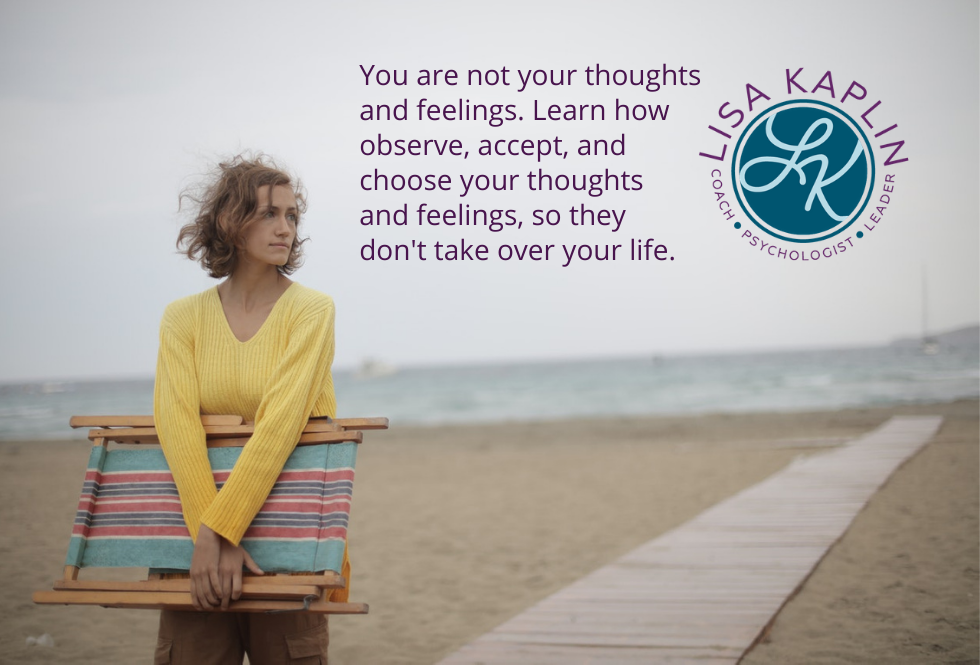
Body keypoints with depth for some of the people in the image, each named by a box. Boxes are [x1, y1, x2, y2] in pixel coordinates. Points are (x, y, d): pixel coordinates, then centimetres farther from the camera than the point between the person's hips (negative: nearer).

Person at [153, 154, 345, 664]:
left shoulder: (311, 310, -5)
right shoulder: (183, 318, 4)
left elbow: (279, 427, -15)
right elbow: (177, 425, -9)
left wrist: (217, 531, -22)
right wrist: (207, 539, -21)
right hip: (198, 521, 2)